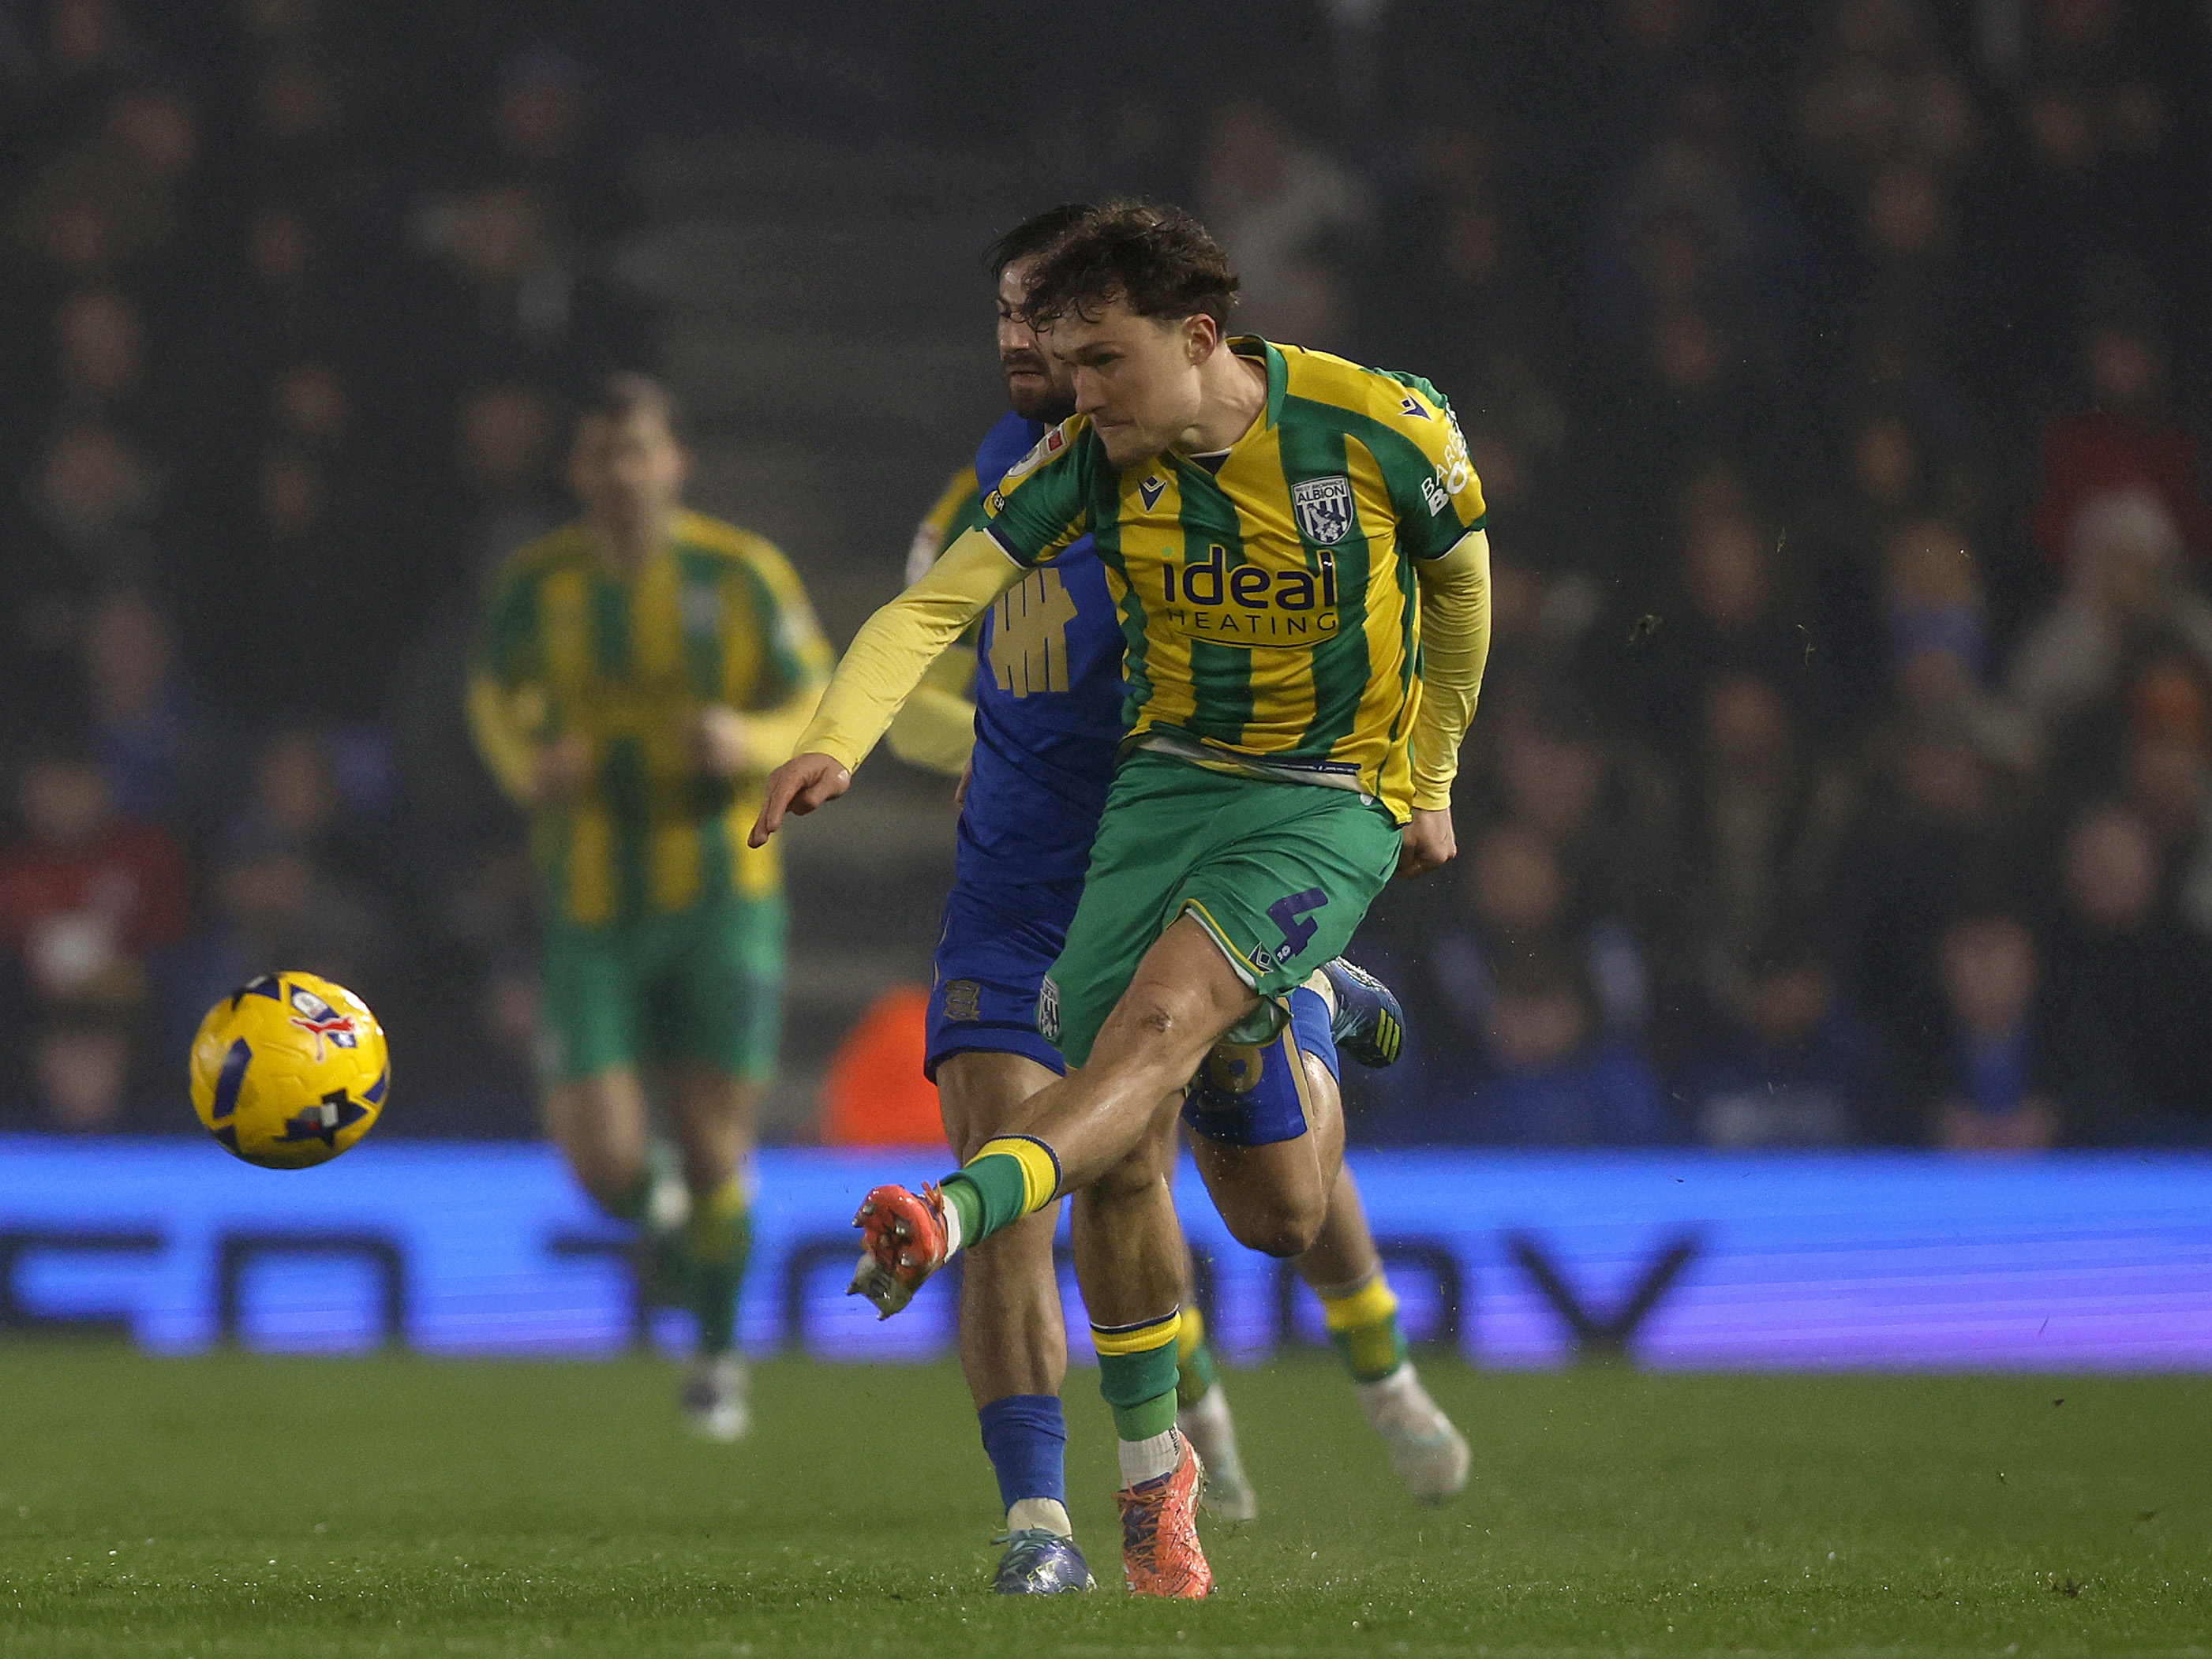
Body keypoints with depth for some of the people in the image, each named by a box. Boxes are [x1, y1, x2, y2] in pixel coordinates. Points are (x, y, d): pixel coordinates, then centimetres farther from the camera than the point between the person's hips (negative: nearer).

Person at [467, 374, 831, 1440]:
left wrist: (752, 743, -18)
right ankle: (665, 1216, 28)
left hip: (721, 896, -1)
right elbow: (496, 697, 18)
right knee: (603, 1161, -11)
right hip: (593, 903, 1)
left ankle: (718, 1353, 23)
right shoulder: (536, 583, 1)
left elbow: (813, 705, 5)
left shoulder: (741, 573, -3)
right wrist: (527, 763, -5)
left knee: (713, 1141, -2)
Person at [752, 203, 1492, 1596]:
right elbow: (935, 603, -15)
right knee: (1124, 1162, -4)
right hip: (1168, 784, 3)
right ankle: (1153, 1469, 14)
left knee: (1164, 1015, -31)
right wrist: (840, 739, -34)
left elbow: (1460, 585, 6)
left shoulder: (1383, 429, -14)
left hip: (1333, 802, -3)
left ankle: (955, 1216, -44)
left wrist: (1432, 786, 15)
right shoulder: (1090, 462, -8)